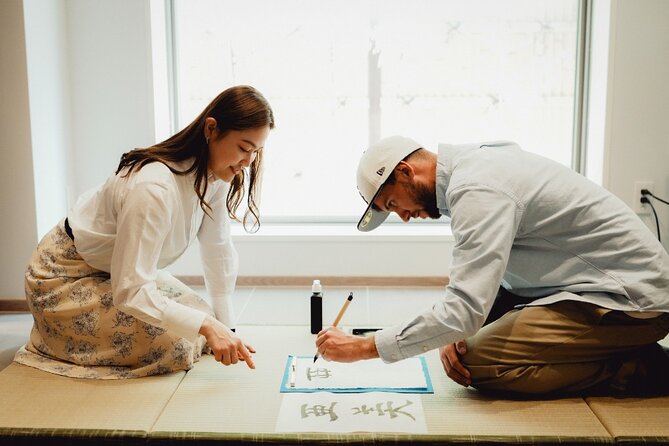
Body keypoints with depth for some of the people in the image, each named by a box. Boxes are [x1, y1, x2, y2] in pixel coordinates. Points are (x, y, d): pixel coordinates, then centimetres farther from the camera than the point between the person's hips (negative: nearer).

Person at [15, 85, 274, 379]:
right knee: (177, 348, -18)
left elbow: (218, 251, -5)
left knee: (200, 326, 4)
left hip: (127, 273, 8)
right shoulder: (154, 188, -36)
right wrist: (206, 326, -40)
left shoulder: (215, 175, -11)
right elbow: (129, 291, -36)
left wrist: (224, 326, -5)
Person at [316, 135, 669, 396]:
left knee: (475, 363, -20)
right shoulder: (469, 165, 7)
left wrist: (363, 347, -23)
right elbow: (474, 275, 13)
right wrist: (455, 330, -5)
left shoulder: (477, 190, -24)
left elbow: (465, 311, -30)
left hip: (629, 297, -10)